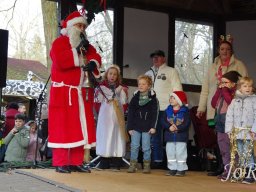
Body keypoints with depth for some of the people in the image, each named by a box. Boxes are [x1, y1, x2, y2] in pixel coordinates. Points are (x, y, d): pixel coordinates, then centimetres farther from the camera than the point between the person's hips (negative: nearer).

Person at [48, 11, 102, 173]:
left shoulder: (86, 45, 19)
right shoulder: (59, 42, -2)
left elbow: (96, 58, 7)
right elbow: (60, 61, -19)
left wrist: (93, 63, -15)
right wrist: (77, 51, -18)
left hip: (83, 93, 7)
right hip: (64, 93, -7)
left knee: (81, 127, 5)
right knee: (63, 127, -6)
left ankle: (76, 162, 10)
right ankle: (60, 163, -4)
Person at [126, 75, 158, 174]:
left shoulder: (153, 98, 0)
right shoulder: (135, 98, 5)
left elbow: (155, 114, -2)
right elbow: (130, 113, 5)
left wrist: (153, 126, -9)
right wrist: (130, 127, 0)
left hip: (147, 127, -2)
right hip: (136, 126, 2)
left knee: (146, 147, 3)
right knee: (134, 146, 2)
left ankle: (147, 165, 13)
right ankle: (132, 165, 8)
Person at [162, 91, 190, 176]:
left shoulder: (185, 111, -5)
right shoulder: (168, 110, 6)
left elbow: (187, 123, -12)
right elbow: (163, 121, -2)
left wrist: (177, 128, -22)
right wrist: (169, 127, -20)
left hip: (181, 137, -4)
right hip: (170, 136, 4)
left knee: (180, 153, -1)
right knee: (170, 153, 7)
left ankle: (181, 169, 9)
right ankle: (172, 168, 17)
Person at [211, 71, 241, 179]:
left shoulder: (236, 92, -7)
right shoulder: (222, 92, 16)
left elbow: (230, 101, -24)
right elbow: (214, 104, 10)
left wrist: (224, 89, -13)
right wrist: (219, 90, 5)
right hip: (220, 125, 8)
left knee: (230, 149, -6)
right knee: (223, 150, 12)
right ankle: (227, 170, 20)